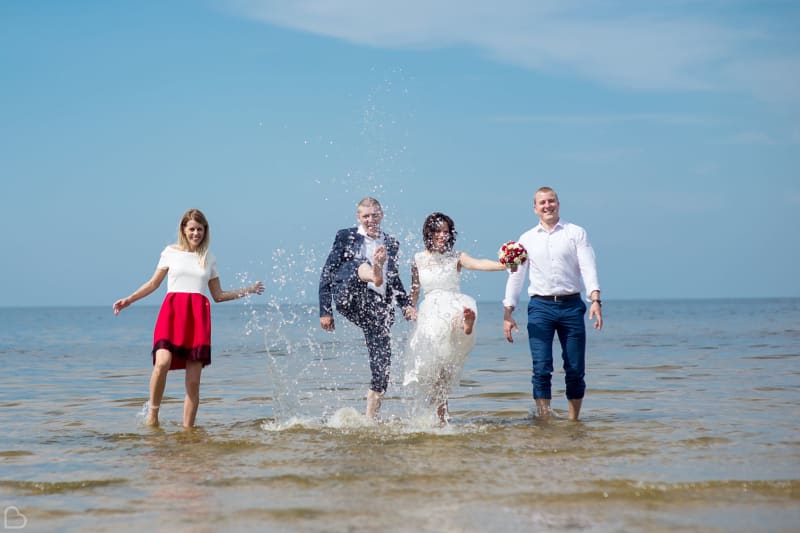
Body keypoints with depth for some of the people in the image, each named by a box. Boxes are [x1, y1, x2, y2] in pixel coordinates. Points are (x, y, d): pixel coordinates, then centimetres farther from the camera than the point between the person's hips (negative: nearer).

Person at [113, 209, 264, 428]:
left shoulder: (209, 258, 16)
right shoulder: (171, 252, 11)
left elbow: (218, 295, 20)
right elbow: (154, 283, 17)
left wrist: (246, 291, 12)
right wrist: (128, 300, 9)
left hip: (198, 315, 2)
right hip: (172, 311, -2)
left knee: (193, 380, -4)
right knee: (163, 362, -27)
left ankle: (187, 428, 5)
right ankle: (153, 412, -8)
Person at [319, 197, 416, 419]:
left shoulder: (391, 243, 20)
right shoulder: (346, 237, 9)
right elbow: (326, 275, 7)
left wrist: (406, 304, 12)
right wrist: (325, 311, 0)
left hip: (378, 306, 4)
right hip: (350, 300, -4)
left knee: (382, 359, -3)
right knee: (358, 266, -31)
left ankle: (371, 416, 7)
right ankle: (373, 274, -68)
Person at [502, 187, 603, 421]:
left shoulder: (576, 233, 6)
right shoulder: (527, 239, 11)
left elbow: (588, 267, -3)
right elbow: (515, 276, 12)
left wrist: (595, 299, -19)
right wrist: (507, 313, 4)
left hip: (571, 305, 0)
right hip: (540, 307, 1)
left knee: (576, 369, 3)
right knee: (541, 369, -7)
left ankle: (573, 420, 15)